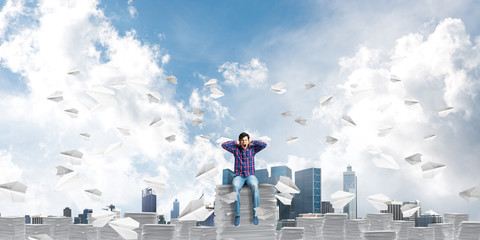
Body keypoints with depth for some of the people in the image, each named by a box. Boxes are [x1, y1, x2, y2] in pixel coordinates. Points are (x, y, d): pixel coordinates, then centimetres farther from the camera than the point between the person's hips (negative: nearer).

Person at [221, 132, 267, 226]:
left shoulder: (252, 149, 4)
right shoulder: (236, 149, 6)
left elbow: (264, 145, -9)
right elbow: (223, 145, -5)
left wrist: (252, 142, -3)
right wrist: (236, 143, -1)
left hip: (250, 176, 0)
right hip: (239, 176, 0)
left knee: (254, 186, -37)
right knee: (235, 187, -37)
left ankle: (255, 214, -30)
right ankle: (237, 215, -31)